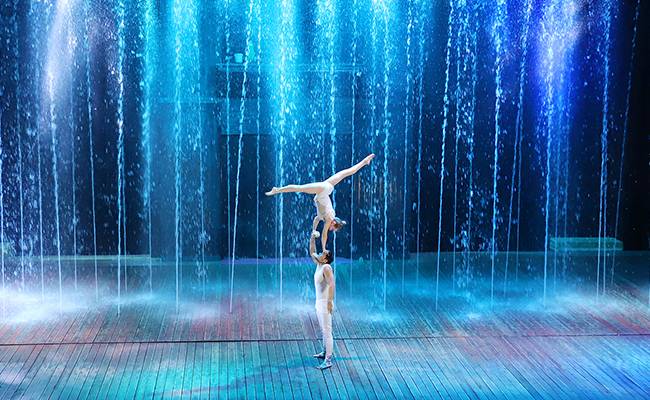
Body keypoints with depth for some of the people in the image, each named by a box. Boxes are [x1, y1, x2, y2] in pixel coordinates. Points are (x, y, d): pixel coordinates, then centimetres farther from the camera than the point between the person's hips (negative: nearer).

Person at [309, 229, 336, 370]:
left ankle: (328, 361, -7)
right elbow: (312, 252, 21)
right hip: (319, 303, 10)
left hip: (325, 304, -10)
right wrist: (312, 238, 12)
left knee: (327, 331, -8)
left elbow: (332, 284, -30)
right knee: (323, 330, 21)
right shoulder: (319, 265, 6)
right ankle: (325, 352, 36)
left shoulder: (326, 268, -19)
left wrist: (330, 301, -36)